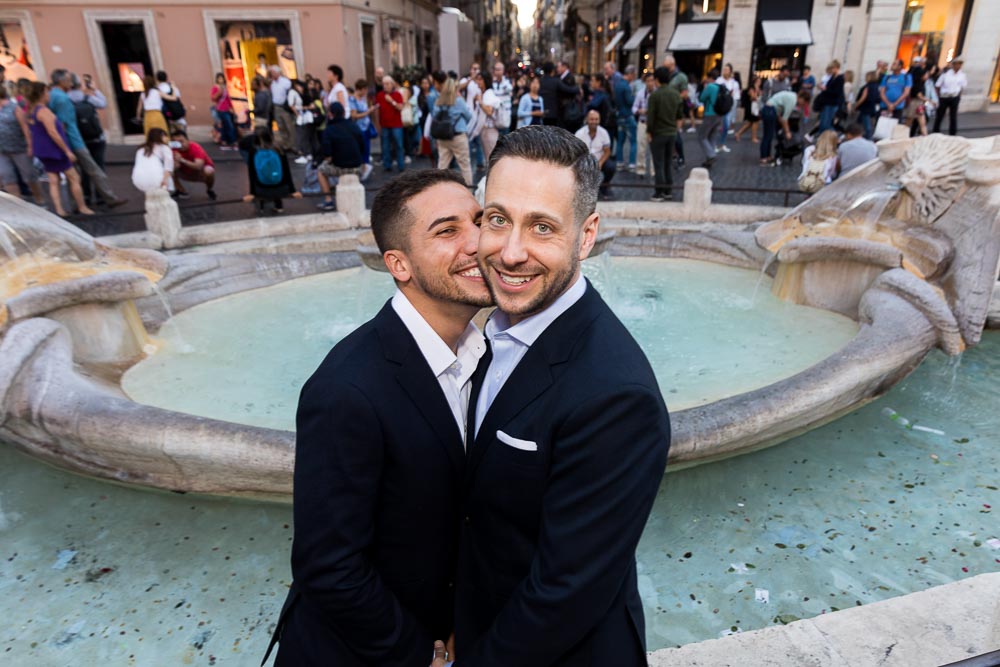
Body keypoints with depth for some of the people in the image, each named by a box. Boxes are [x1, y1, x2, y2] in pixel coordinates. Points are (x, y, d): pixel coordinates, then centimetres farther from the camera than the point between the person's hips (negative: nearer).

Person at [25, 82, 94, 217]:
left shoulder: (31, 111, 11)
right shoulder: (43, 111, -17)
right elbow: (52, 133, -22)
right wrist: (67, 151, -20)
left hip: (42, 151, 9)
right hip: (53, 150, -9)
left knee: (53, 181, 5)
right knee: (74, 178, 2)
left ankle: (59, 210, 0)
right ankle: (82, 207, 6)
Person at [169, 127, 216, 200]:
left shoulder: (196, 148, -31)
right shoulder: (174, 149, -18)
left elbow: (198, 166, -47)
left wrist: (182, 160, -60)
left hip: (201, 173, -4)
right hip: (188, 174, 4)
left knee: (209, 171, -39)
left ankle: (209, 190, -6)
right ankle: (182, 191, 2)